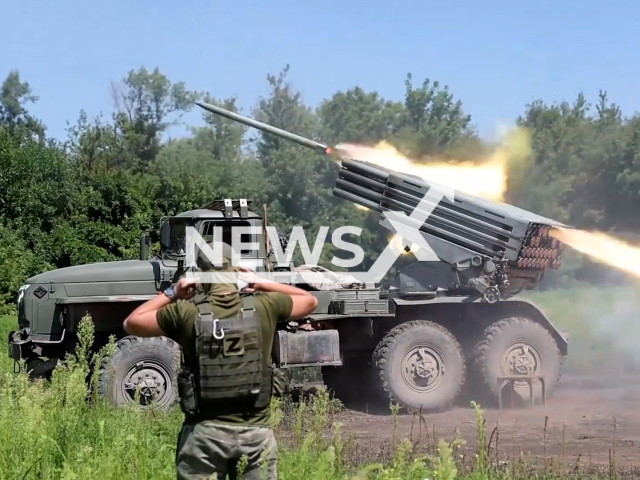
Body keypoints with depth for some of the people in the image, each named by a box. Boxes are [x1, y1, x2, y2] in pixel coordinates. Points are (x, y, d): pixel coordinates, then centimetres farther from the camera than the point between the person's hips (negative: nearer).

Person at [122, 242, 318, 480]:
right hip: (256, 431, 1)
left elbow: (131, 323, 7)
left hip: (204, 432, -1)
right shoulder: (264, 306, -2)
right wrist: (263, 284, 14)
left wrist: (171, 293, 12)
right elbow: (310, 301, 17)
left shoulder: (186, 312, -6)